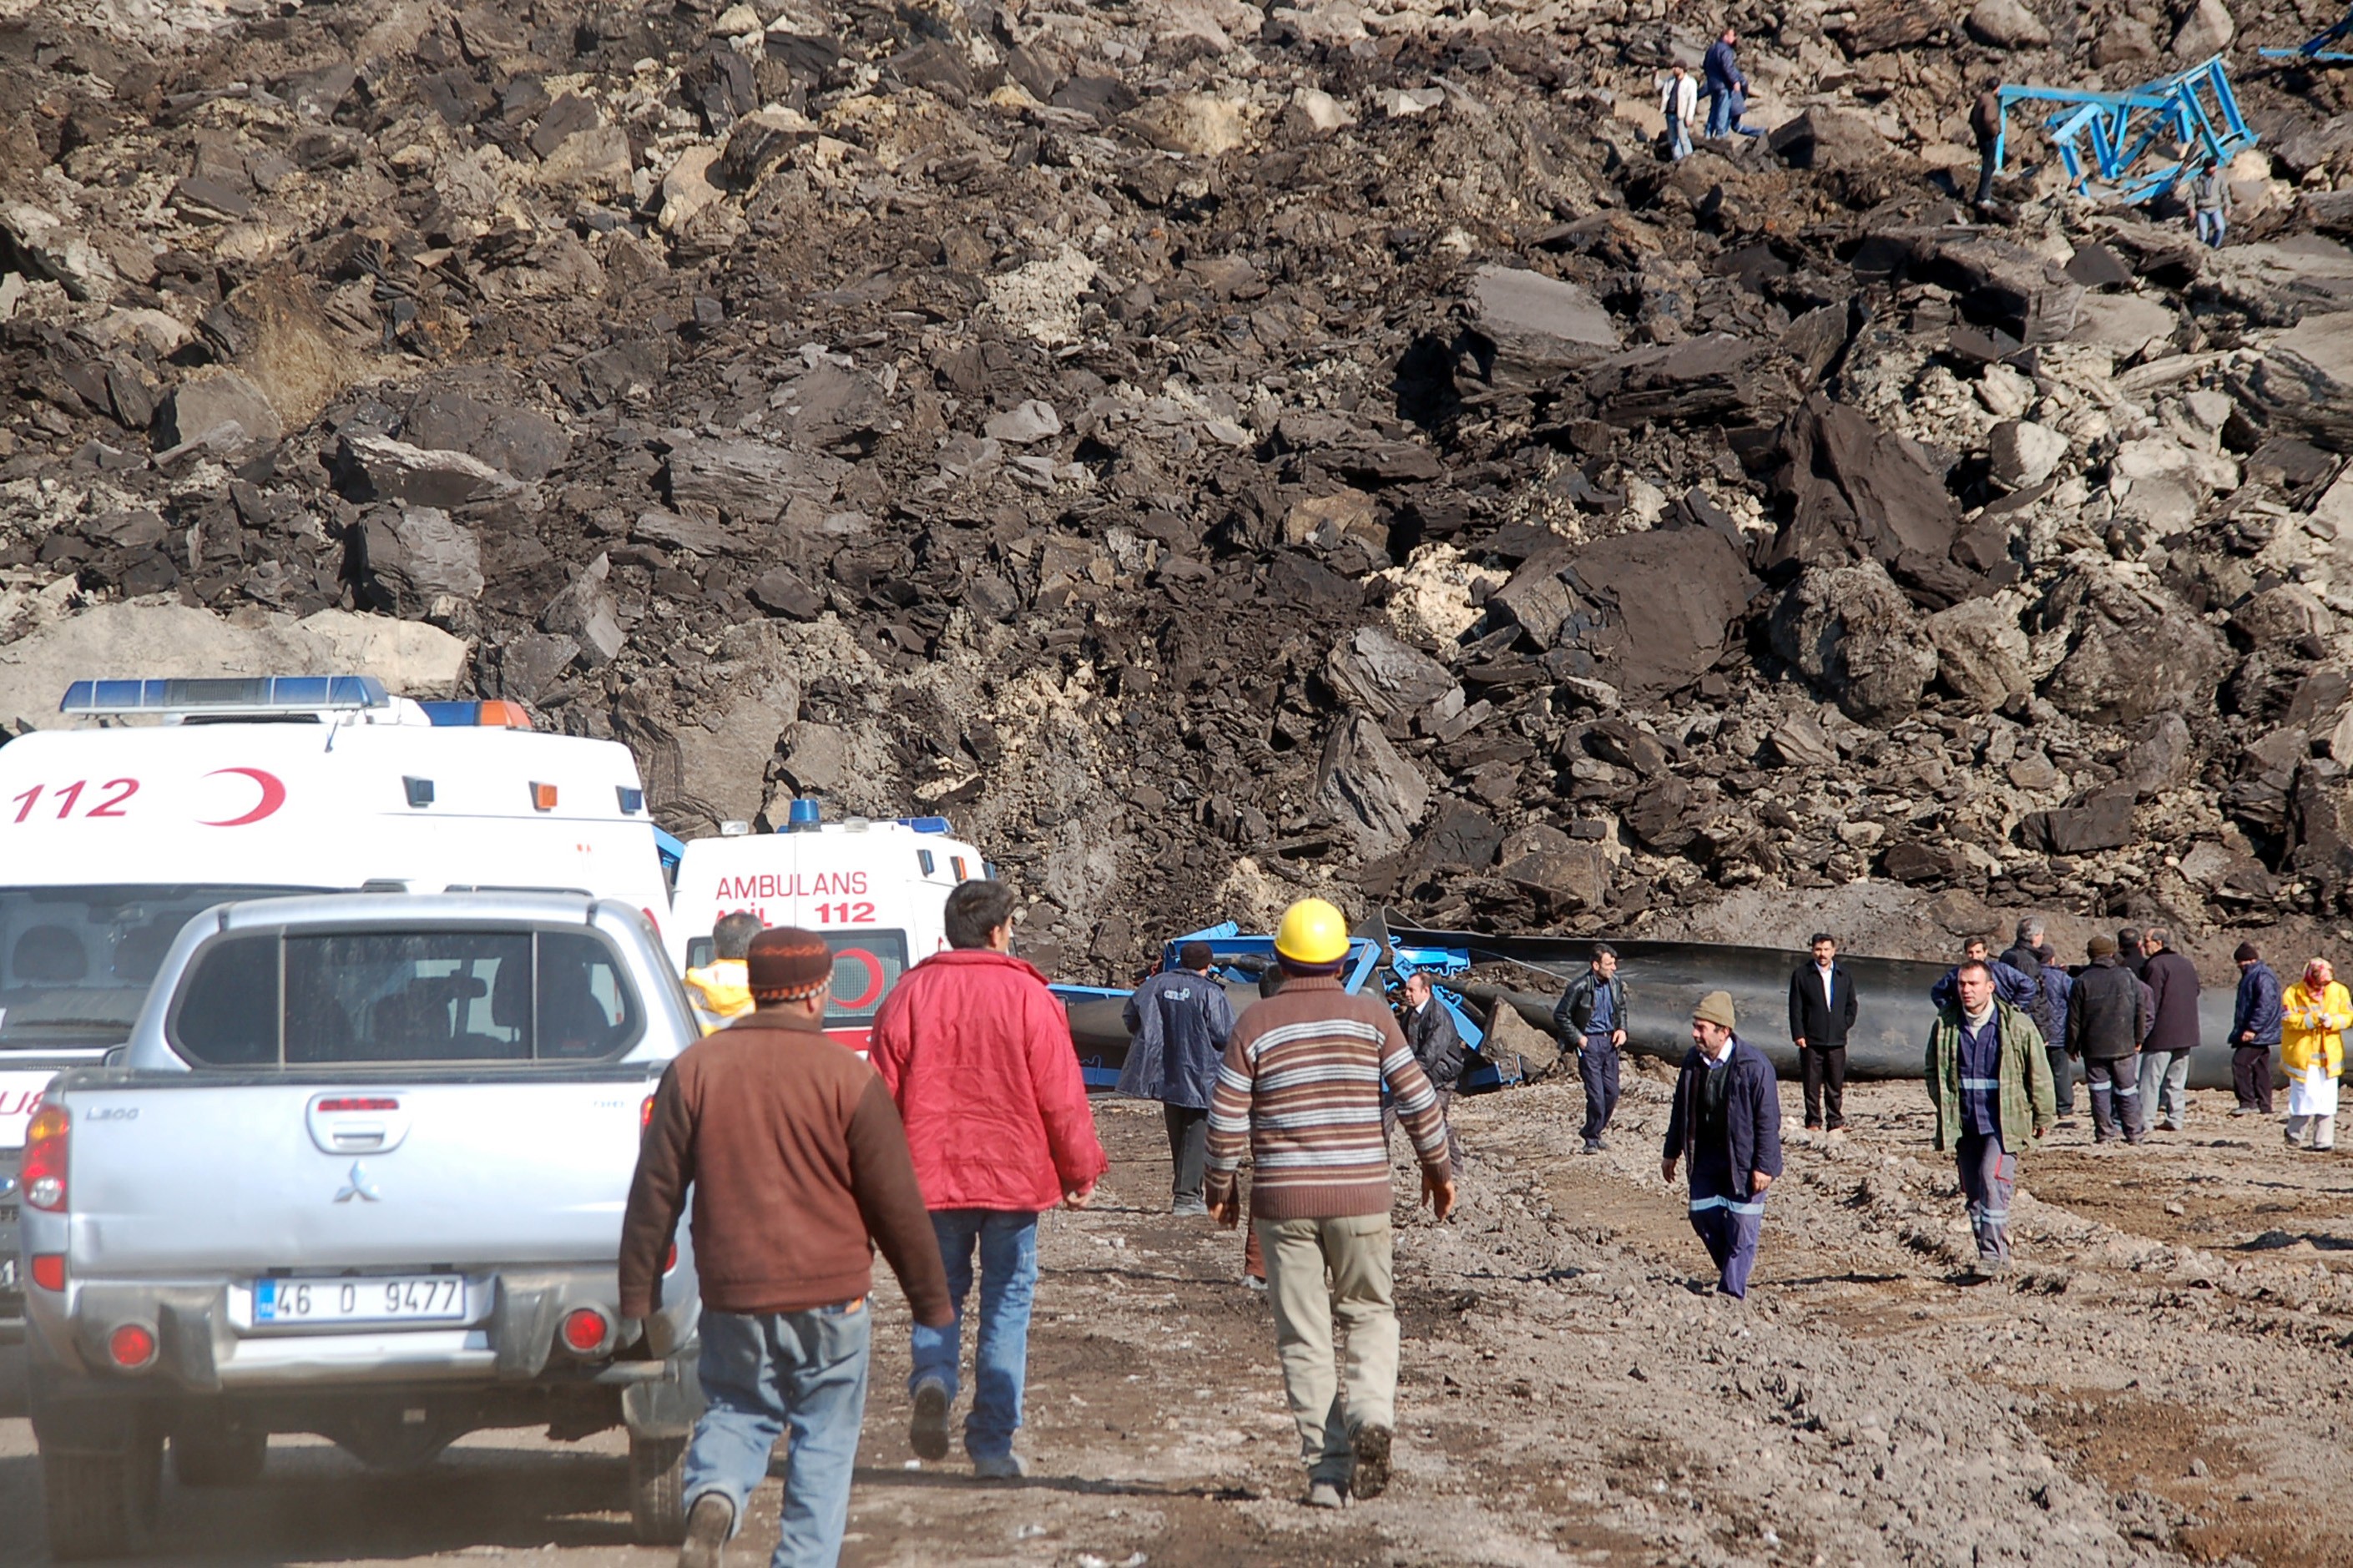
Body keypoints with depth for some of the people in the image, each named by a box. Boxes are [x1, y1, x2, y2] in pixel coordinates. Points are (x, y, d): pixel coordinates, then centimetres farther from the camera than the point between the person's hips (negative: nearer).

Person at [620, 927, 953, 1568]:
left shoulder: (694, 1068, 0)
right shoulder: (848, 1078, -6)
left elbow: (654, 1193, 2)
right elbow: (897, 1203, -3)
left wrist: (638, 1299, 9)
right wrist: (931, 1300, 8)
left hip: (731, 1297, 2)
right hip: (830, 1297, -2)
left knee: (733, 1412, 17)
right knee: (825, 1439, 10)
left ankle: (713, 1496, -11)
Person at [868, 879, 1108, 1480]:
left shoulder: (908, 996, 0)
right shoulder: (1029, 999, -5)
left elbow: (882, 1093, 2)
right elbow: (1062, 1098, -5)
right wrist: (1080, 1172, 8)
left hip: (930, 1177, 2)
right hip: (1013, 1176, -2)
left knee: (939, 1288, 18)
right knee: (1007, 1302, 7)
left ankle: (933, 1377, -12)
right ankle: (993, 1446, 6)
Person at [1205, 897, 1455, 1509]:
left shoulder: (1257, 1024, -3)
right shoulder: (1370, 1017, 0)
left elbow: (1226, 1118, -4)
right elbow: (1418, 1098, 1)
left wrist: (1220, 1187, 11)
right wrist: (1437, 1169, 15)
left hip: (1282, 1200, -1)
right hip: (1360, 1197, 1)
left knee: (1304, 1337, 4)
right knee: (1368, 1314, 17)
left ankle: (1326, 1469, 0)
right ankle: (1372, 1415, -9)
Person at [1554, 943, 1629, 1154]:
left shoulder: (1616, 984, 3)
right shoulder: (1580, 987, -15)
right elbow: (1560, 1016, -7)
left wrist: (1622, 1029, 5)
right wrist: (1577, 1038, -10)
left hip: (1609, 1041, 6)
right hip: (1589, 1042, -6)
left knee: (1612, 1092, 7)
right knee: (1596, 1094, -9)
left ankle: (1596, 1130, 27)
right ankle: (1592, 1140, 4)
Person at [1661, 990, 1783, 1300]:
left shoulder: (1753, 1065, -21)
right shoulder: (1693, 1061, -3)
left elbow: (1768, 1119, -17)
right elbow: (1682, 1109, 10)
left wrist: (1763, 1166, -18)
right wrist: (1671, 1152, 13)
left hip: (1743, 1158, -6)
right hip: (1707, 1155, 6)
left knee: (1741, 1224, 0)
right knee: (1702, 1213, 7)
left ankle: (1732, 1291, 8)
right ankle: (1731, 1266, 30)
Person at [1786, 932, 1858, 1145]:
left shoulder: (1843, 977, 11)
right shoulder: (1802, 975, 2)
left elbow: (1851, 1005, 16)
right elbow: (1795, 1007, 0)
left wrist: (1844, 1026, 1)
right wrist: (1798, 1035, -8)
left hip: (1836, 1040, 2)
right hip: (1811, 1040, -2)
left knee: (1835, 1086, 4)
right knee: (1812, 1085, 0)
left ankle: (1835, 1125, 9)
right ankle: (1813, 1124, 6)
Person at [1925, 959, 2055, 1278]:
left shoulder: (2017, 1025, -5)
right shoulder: (1945, 1026, 4)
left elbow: (2039, 1074, 2)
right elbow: (1933, 1070, 17)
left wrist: (2043, 1117, 5)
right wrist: (1944, 1107, 8)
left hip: (2003, 1123, -4)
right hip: (1964, 1125, 4)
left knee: (1992, 1181, -18)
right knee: (1973, 1192, 7)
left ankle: (1993, 1256, -17)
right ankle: (1989, 1256, 17)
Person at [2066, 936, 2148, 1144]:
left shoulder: (2082, 981, -3)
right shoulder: (2127, 977, 1)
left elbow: (2074, 1018, -1)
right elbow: (2140, 1010, 4)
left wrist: (2072, 1046, 9)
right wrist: (2138, 1038, 14)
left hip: (2094, 1048, -1)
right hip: (2124, 1046, 1)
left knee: (2099, 1089, 3)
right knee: (2127, 1088, 7)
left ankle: (2104, 1133, 1)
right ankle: (2134, 1131, 9)